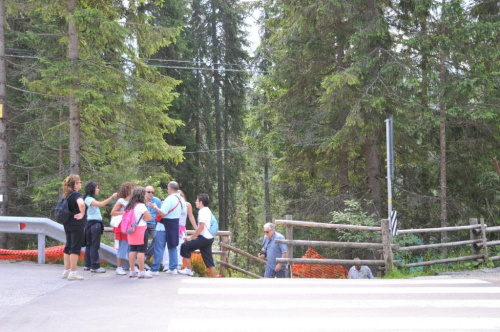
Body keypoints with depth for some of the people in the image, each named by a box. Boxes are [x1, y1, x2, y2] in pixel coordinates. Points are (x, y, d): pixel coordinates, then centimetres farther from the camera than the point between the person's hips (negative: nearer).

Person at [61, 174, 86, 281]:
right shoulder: (76, 194, -16)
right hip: (76, 225, -9)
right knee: (75, 248, -4)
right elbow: (81, 204, -37)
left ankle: (66, 271, 19)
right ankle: (73, 273, -2)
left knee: (68, 247, 14)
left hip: (68, 225, 9)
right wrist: (82, 214, -22)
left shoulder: (67, 195, 11)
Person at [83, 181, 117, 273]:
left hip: (96, 224, 10)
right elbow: (101, 204, -26)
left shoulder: (91, 199, 19)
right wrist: (112, 197, -27)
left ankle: (87, 265, 18)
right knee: (94, 246, -7)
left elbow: (100, 204, 10)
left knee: (90, 245, 13)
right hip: (93, 224, -10)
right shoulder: (88, 199, -13)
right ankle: (95, 266, -4)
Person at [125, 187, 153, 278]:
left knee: (133, 250, 11)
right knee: (141, 251, -4)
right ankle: (141, 272, -4)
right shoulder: (141, 206, -11)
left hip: (131, 230, 7)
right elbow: (149, 217, -13)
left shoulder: (129, 206, 10)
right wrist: (144, 218, 6)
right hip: (141, 229, -7)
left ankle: (132, 271, 14)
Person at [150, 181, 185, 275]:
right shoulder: (181, 199, 7)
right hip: (175, 225, 8)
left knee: (159, 248, -2)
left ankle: (154, 269, -1)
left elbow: (162, 214, -23)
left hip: (165, 226, -8)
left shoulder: (170, 199, -19)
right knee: (172, 247, 16)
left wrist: (155, 207, -7)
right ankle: (173, 268, 16)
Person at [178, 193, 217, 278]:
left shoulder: (202, 211, -12)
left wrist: (191, 238, -14)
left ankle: (189, 270, 1)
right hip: (209, 238, 9)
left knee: (185, 246, -1)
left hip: (204, 238, -9)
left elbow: (201, 227, -21)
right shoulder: (207, 210, 18)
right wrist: (193, 237, 15)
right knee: (209, 261, 10)